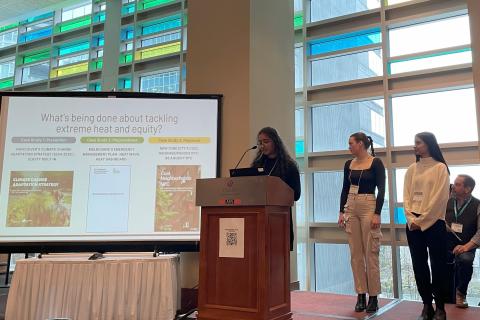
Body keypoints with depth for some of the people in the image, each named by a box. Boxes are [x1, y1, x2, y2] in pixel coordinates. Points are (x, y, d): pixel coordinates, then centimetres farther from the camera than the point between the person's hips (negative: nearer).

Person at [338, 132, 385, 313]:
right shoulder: (348, 164, 10)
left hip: (369, 207, -6)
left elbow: (381, 190, -10)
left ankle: (373, 297, 7)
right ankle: (361, 296, 13)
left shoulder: (376, 163, -6)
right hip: (351, 208, 6)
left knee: (371, 254, -3)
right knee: (355, 254, 6)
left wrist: (377, 214, -17)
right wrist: (341, 212, 5)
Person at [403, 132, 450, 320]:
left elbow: (439, 197, -9)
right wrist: (411, 219, -7)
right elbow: (406, 196, 7)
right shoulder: (411, 169, 12)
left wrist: (422, 220, -13)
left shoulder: (440, 168, -1)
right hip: (413, 223, 5)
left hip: (433, 222, -4)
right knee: (419, 265, 6)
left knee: (437, 265, 1)